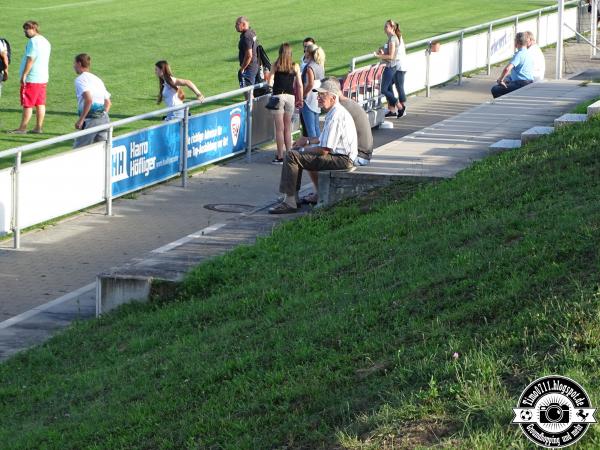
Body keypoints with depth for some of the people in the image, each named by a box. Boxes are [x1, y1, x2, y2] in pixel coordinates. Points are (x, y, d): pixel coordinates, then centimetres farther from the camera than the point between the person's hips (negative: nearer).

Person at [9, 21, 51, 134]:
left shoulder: (33, 41, -15)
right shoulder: (45, 41, 16)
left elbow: (30, 59, -20)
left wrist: (24, 75, -18)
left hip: (31, 78, -9)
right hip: (42, 78, 9)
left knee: (27, 104, -5)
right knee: (40, 104, 8)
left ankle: (22, 128, -3)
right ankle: (38, 128, 9)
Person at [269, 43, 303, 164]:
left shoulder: (276, 66, -3)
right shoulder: (295, 66, 4)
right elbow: (300, 85, 4)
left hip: (278, 96, -3)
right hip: (290, 97, 3)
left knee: (279, 129, 1)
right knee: (287, 128, 14)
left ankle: (280, 156, 0)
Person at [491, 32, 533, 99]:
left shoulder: (519, 54, -15)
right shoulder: (529, 54, 15)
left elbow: (507, 69, -27)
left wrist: (500, 80, -11)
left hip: (521, 84, -10)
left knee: (495, 90, -6)